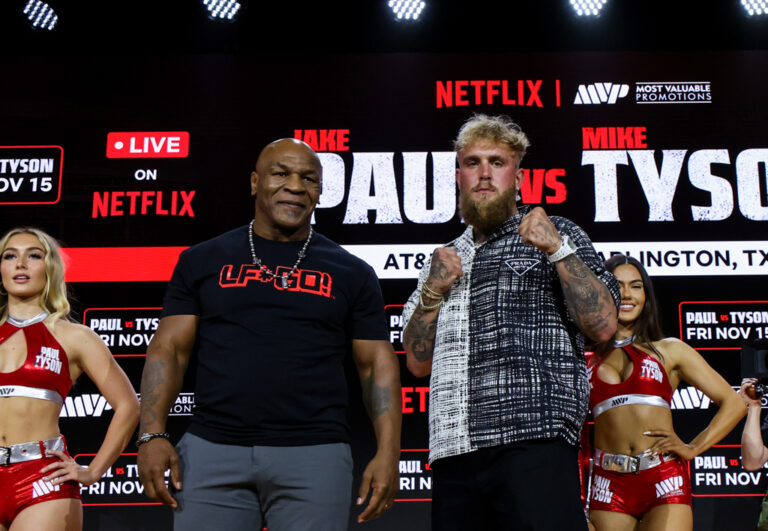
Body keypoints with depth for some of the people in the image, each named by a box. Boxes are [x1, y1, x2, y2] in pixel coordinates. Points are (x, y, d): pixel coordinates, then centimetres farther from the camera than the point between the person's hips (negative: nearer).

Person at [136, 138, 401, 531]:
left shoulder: (351, 273, 9)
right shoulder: (204, 261, 10)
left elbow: (378, 364, 6)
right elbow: (169, 349, 6)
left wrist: (388, 451, -5)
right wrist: (152, 434, -7)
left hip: (313, 455, 0)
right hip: (212, 450, 1)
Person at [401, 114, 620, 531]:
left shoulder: (555, 234, 10)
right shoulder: (445, 259, 22)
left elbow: (603, 325, -1)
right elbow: (418, 362, 17)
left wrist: (558, 249, -9)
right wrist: (433, 290, 3)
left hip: (534, 439, -4)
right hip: (452, 449, 4)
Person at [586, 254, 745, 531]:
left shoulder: (669, 350, 13)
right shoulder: (586, 360, 13)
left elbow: (734, 404, 13)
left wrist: (693, 448, 5)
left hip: (664, 478, -1)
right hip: (609, 483, 1)